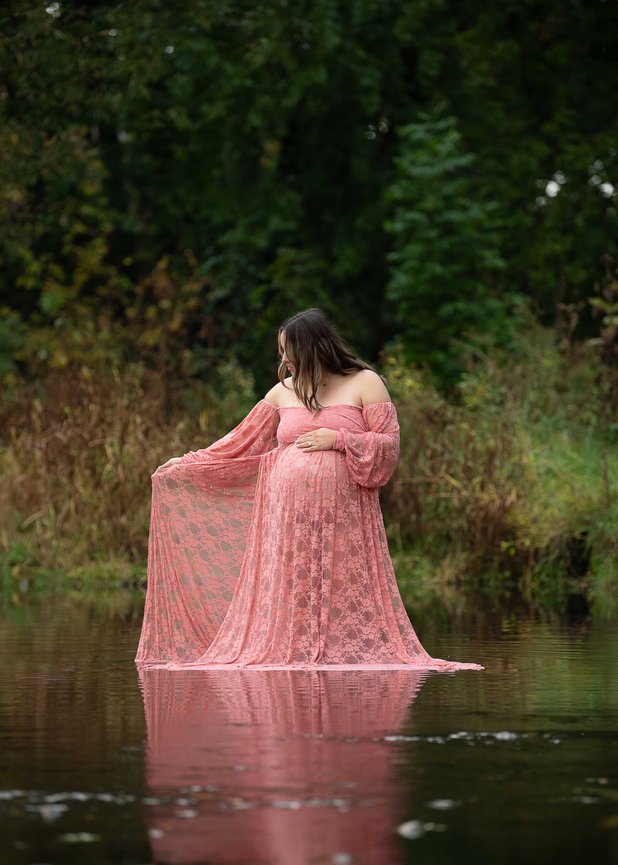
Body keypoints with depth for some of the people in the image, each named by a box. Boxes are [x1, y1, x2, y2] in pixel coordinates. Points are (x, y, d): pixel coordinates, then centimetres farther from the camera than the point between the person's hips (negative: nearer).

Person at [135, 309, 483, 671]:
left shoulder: (365, 384, 4)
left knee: (347, 587, -7)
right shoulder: (284, 392, 15)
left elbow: (389, 444, -1)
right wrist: (185, 465, 20)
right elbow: (241, 443, 20)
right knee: (288, 588, -1)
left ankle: (350, 653, -6)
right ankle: (286, 652, 3)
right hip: (287, 510, 3)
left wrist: (338, 439, -11)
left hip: (343, 508, -3)